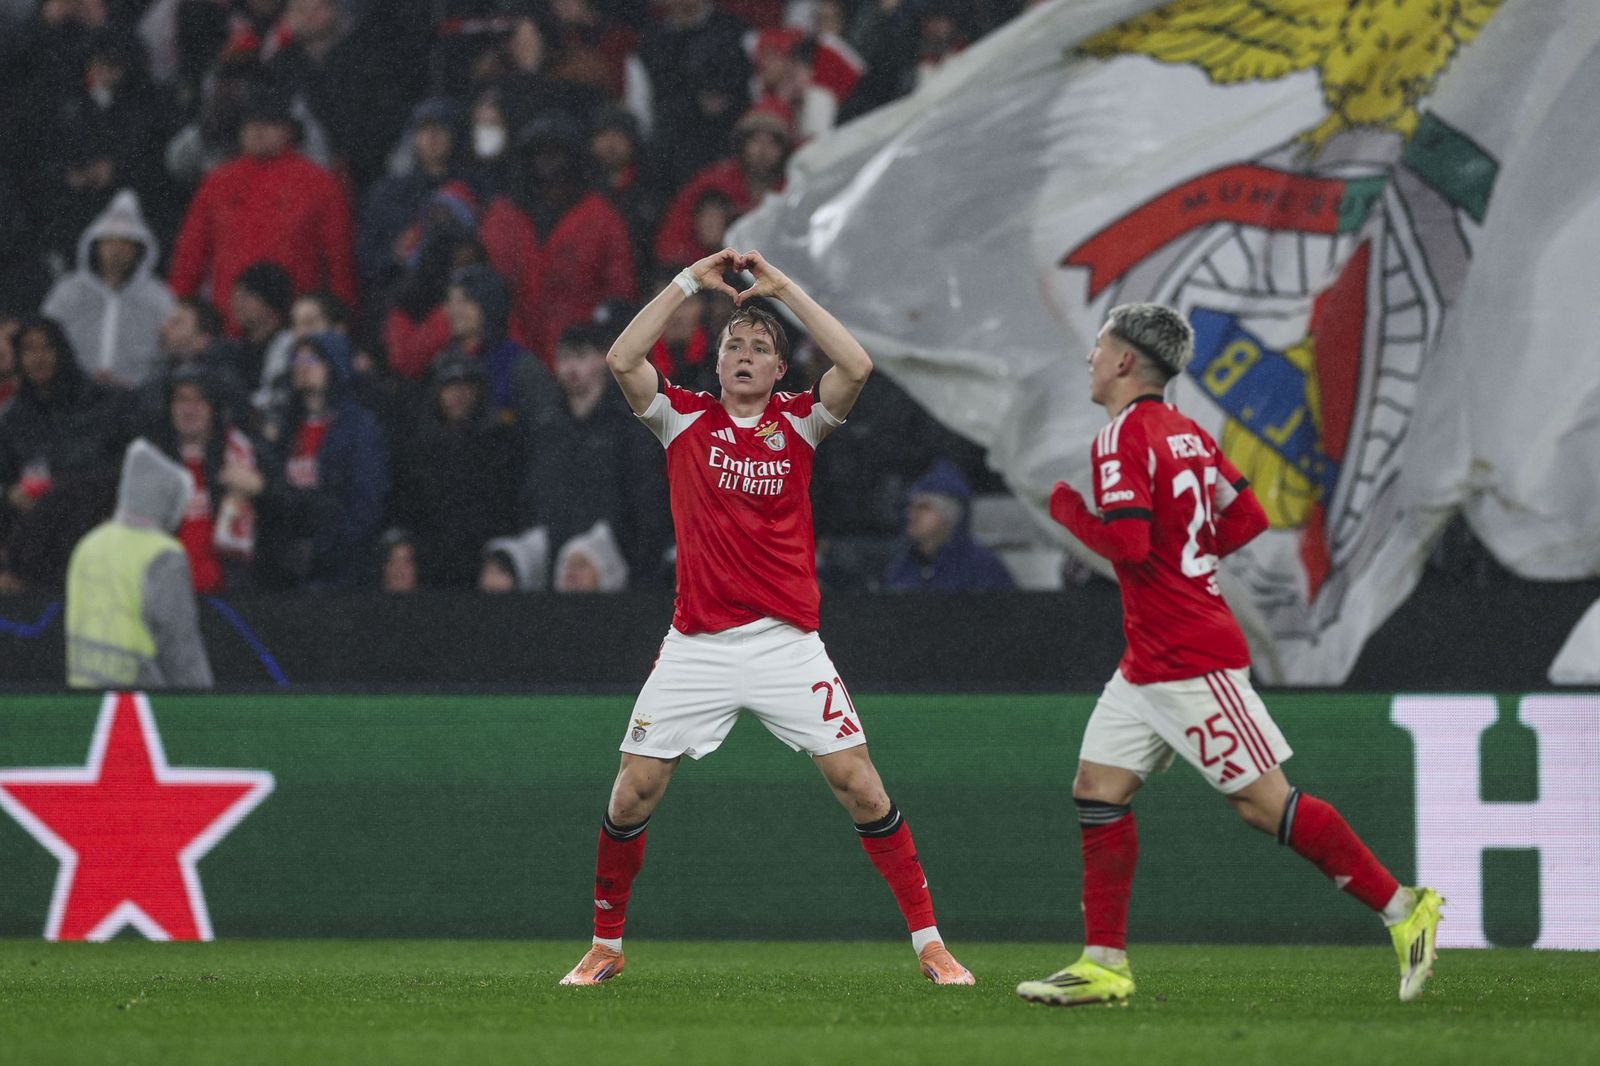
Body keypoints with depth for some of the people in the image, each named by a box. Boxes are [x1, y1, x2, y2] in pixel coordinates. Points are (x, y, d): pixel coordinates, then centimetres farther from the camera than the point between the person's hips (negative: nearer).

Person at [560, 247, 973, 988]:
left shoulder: (799, 422, 6)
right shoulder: (684, 418, 6)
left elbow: (856, 367, -11)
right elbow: (621, 360, -9)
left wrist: (784, 288, -9)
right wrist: (690, 283, -8)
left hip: (788, 642, 0)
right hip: (696, 645, 1)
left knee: (859, 784, -6)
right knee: (633, 791, -2)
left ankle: (929, 942, 0)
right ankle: (604, 946, 15)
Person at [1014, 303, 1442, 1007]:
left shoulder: (1122, 438, -14)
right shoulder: (1187, 434, 13)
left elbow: (1126, 543, -24)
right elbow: (1246, 520, 14)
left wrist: (1068, 510, -8)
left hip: (1189, 664, -10)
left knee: (1266, 803, -7)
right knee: (1098, 789, 6)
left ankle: (1403, 908, -3)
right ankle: (1104, 966, 5)